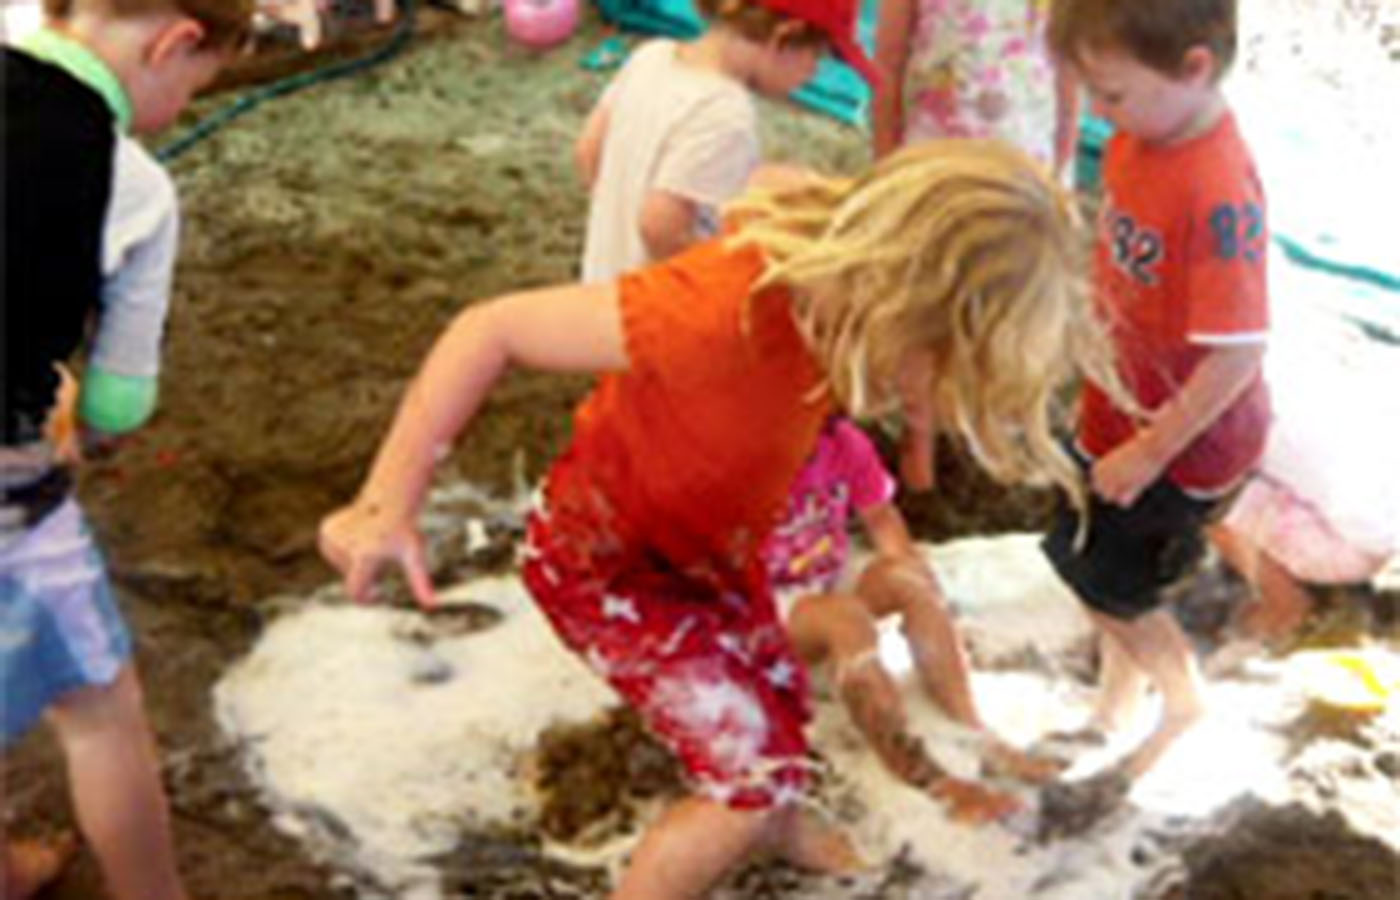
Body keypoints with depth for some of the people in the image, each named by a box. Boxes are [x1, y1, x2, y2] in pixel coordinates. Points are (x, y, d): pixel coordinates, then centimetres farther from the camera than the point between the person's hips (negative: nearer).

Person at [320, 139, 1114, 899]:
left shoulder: (842, 280, -21)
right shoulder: (729, 309, -42)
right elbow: (493, 329, -35)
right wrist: (388, 505, -34)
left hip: (710, 540, 7)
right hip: (607, 554, -7)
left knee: (777, 699, 27)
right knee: (757, 775, -11)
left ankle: (772, 823, 59)